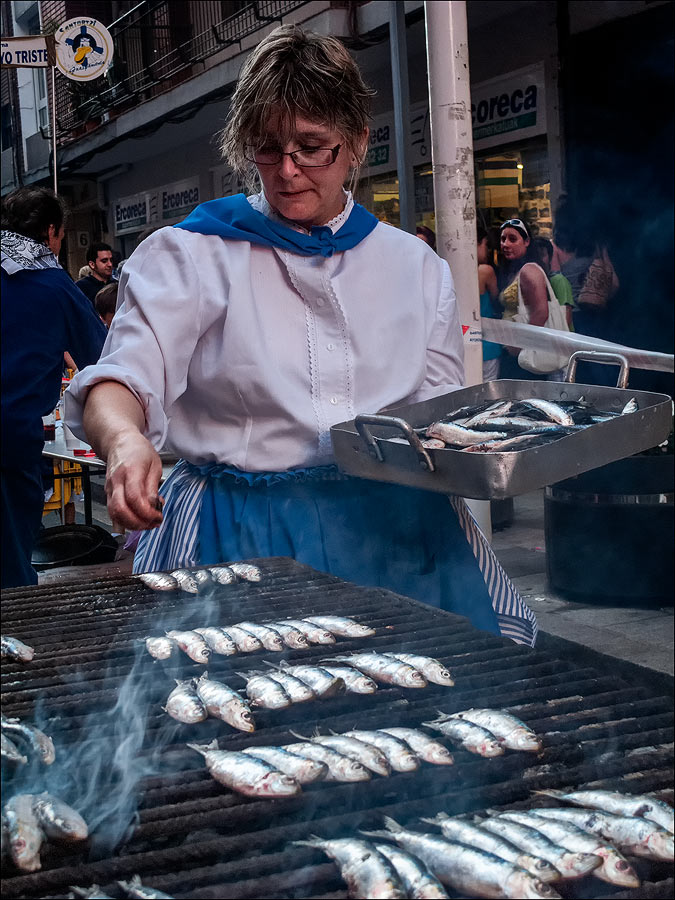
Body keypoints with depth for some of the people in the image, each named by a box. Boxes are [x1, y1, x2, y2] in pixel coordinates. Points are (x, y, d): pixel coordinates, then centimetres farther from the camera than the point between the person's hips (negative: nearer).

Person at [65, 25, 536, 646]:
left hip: (393, 525, 3)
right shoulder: (187, 257, 5)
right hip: (243, 534, -2)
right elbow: (120, 380, -7)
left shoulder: (415, 265, 15)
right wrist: (125, 440, -30)